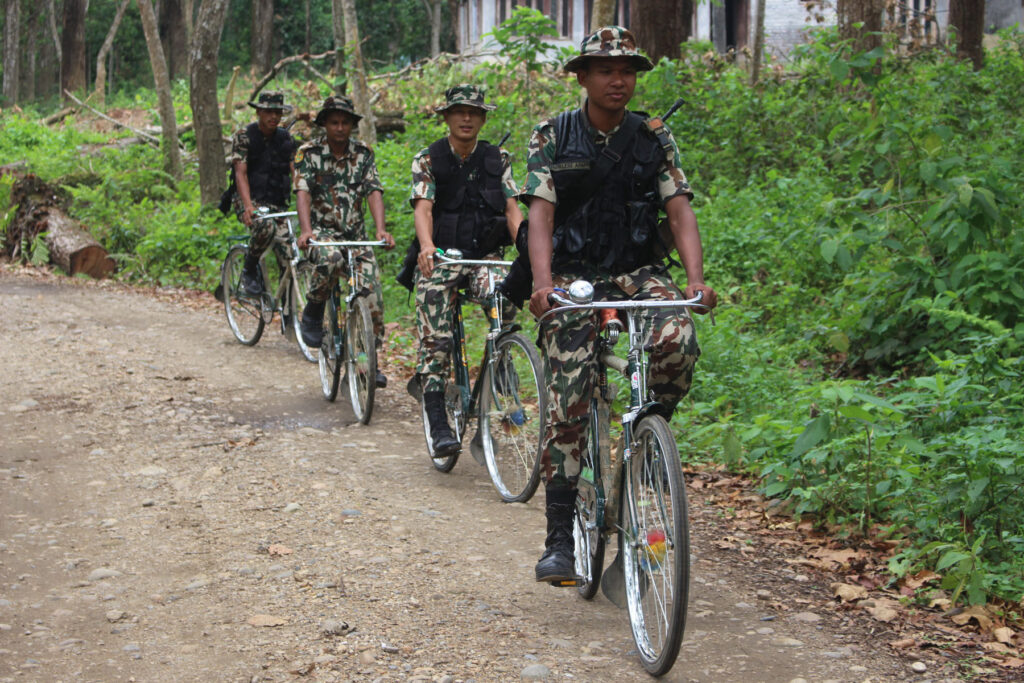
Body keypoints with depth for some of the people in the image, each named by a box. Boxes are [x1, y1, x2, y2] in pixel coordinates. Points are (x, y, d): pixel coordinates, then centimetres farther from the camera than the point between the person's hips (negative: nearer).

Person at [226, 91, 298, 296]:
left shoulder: (285, 139, 9)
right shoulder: (244, 136, -5)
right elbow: (241, 174, -15)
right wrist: (248, 205, -31)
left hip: (277, 203, 5)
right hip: (250, 200, -4)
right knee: (266, 227, -37)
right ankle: (249, 270, -11)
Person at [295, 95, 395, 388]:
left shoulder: (363, 154, 3)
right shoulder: (308, 152, -5)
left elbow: (374, 192, -7)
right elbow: (302, 192, -17)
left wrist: (381, 229, -25)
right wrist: (306, 230, -35)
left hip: (355, 233, 3)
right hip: (322, 230, -3)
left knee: (372, 295, -9)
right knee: (330, 258, -38)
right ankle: (313, 313, -12)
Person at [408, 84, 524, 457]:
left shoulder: (497, 159, 7)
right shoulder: (428, 159, 1)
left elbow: (512, 209, -2)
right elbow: (423, 206, -13)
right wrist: (427, 245, -34)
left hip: (486, 256, 1)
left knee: (506, 300, -30)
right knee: (434, 340, -14)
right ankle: (438, 425, -14)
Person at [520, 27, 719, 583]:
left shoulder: (654, 138, 4)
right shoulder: (553, 137, -1)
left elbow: (680, 211, -4)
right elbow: (540, 214, -11)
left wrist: (696, 280, -21)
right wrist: (543, 282, -29)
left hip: (637, 272, 2)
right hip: (575, 277, -1)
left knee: (679, 341, -30)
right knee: (567, 405, -12)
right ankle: (560, 538, -6)